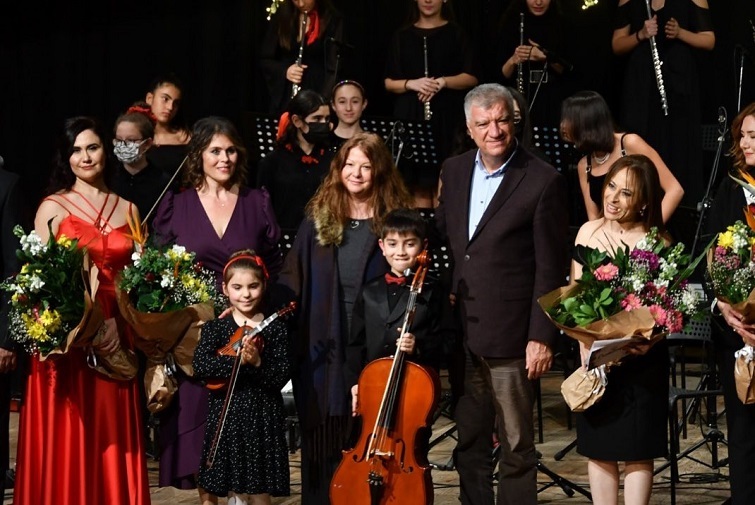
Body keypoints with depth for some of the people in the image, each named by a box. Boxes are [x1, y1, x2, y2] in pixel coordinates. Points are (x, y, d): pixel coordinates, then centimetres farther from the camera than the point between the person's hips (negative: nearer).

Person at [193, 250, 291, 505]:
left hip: (264, 419, 0)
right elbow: (199, 366, -15)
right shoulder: (215, 328, 2)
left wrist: (257, 363, -23)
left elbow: (281, 377, -6)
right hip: (227, 418, 0)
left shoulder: (275, 328, 0)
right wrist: (236, 360, -24)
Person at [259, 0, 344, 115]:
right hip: (284, 98, 3)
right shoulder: (282, 16, 4)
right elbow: (264, 60, 9)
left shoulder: (332, 20, -5)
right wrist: (284, 71, -11)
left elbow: (333, 67, -11)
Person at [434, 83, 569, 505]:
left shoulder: (543, 181, -9)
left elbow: (551, 269, -9)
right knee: (470, 443, 15)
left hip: (511, 336, -6)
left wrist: (542, 337, -13)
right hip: (462, 335, 6)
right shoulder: (454, 171, 9)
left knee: (517, 447, 2)